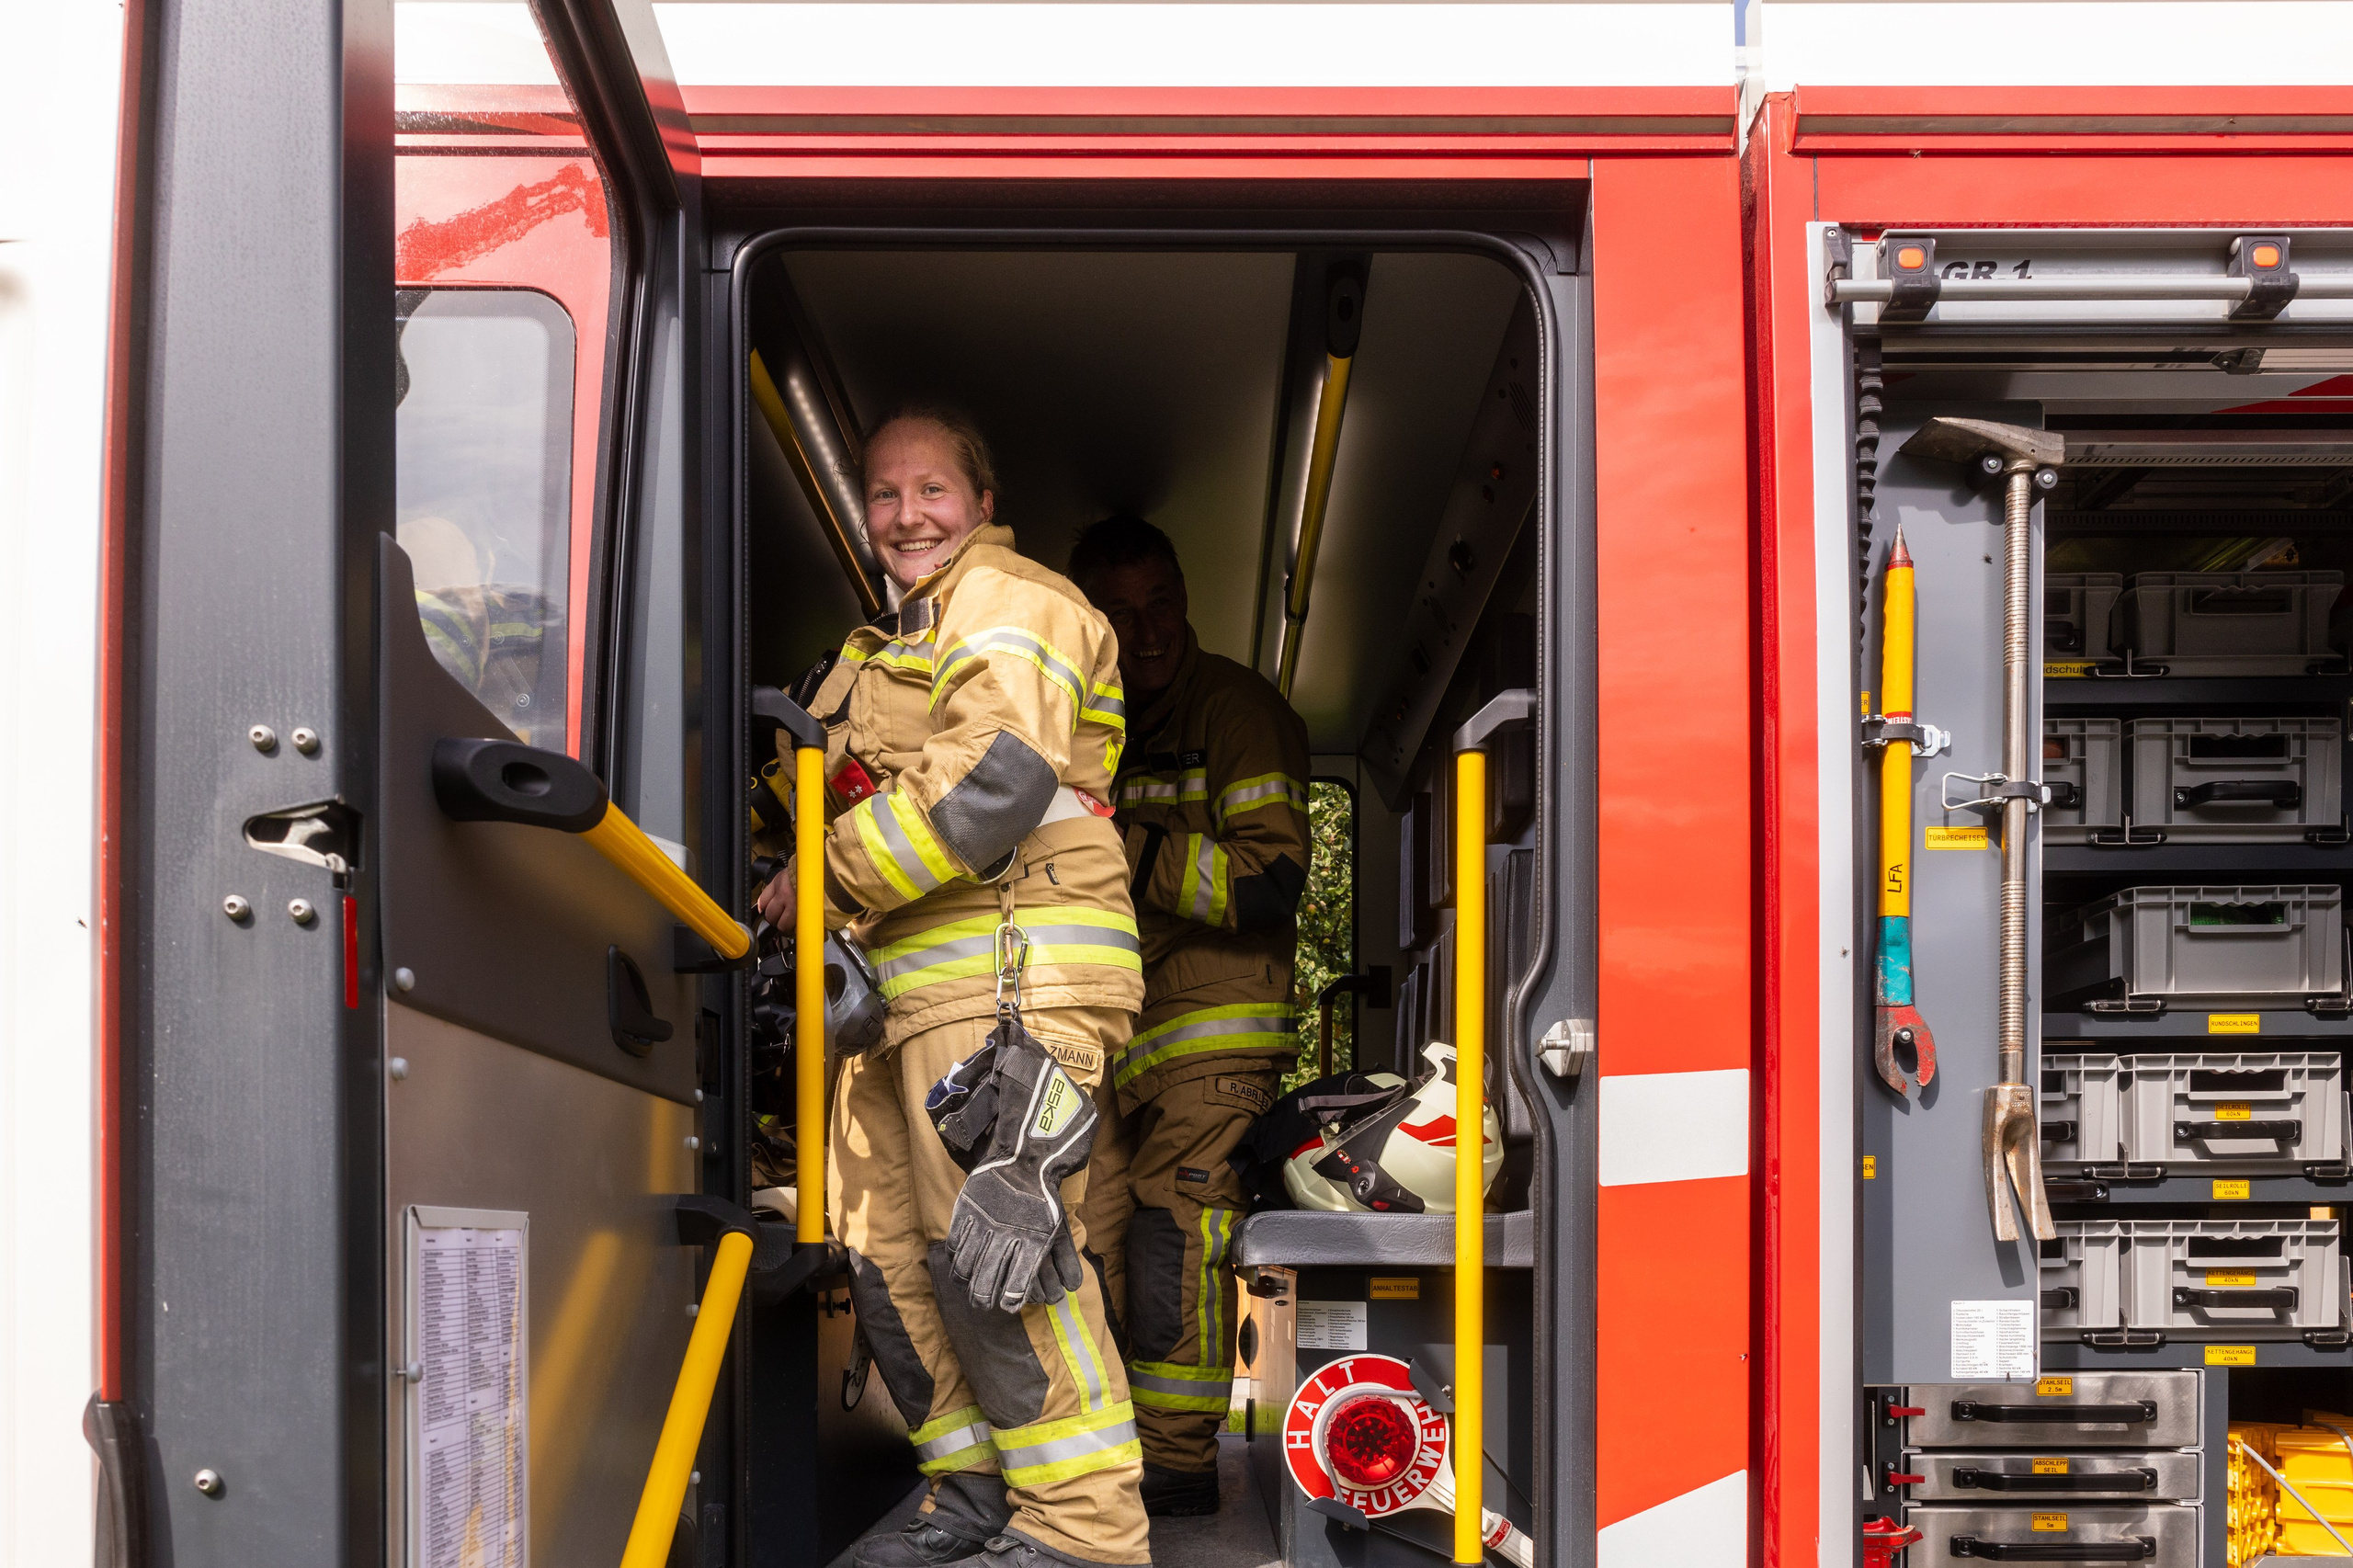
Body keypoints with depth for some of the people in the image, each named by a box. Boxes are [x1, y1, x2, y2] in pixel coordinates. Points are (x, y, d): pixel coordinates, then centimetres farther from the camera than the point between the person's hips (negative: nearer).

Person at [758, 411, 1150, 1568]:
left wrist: (828, 877, -9)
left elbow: (992, 782, -16)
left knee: (987, 1247, -15)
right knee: (889, 1246, 7)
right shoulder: (891, 645, 29)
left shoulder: (1005, 600, -1)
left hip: (1010, 969, -10)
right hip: (914, 987, 10)